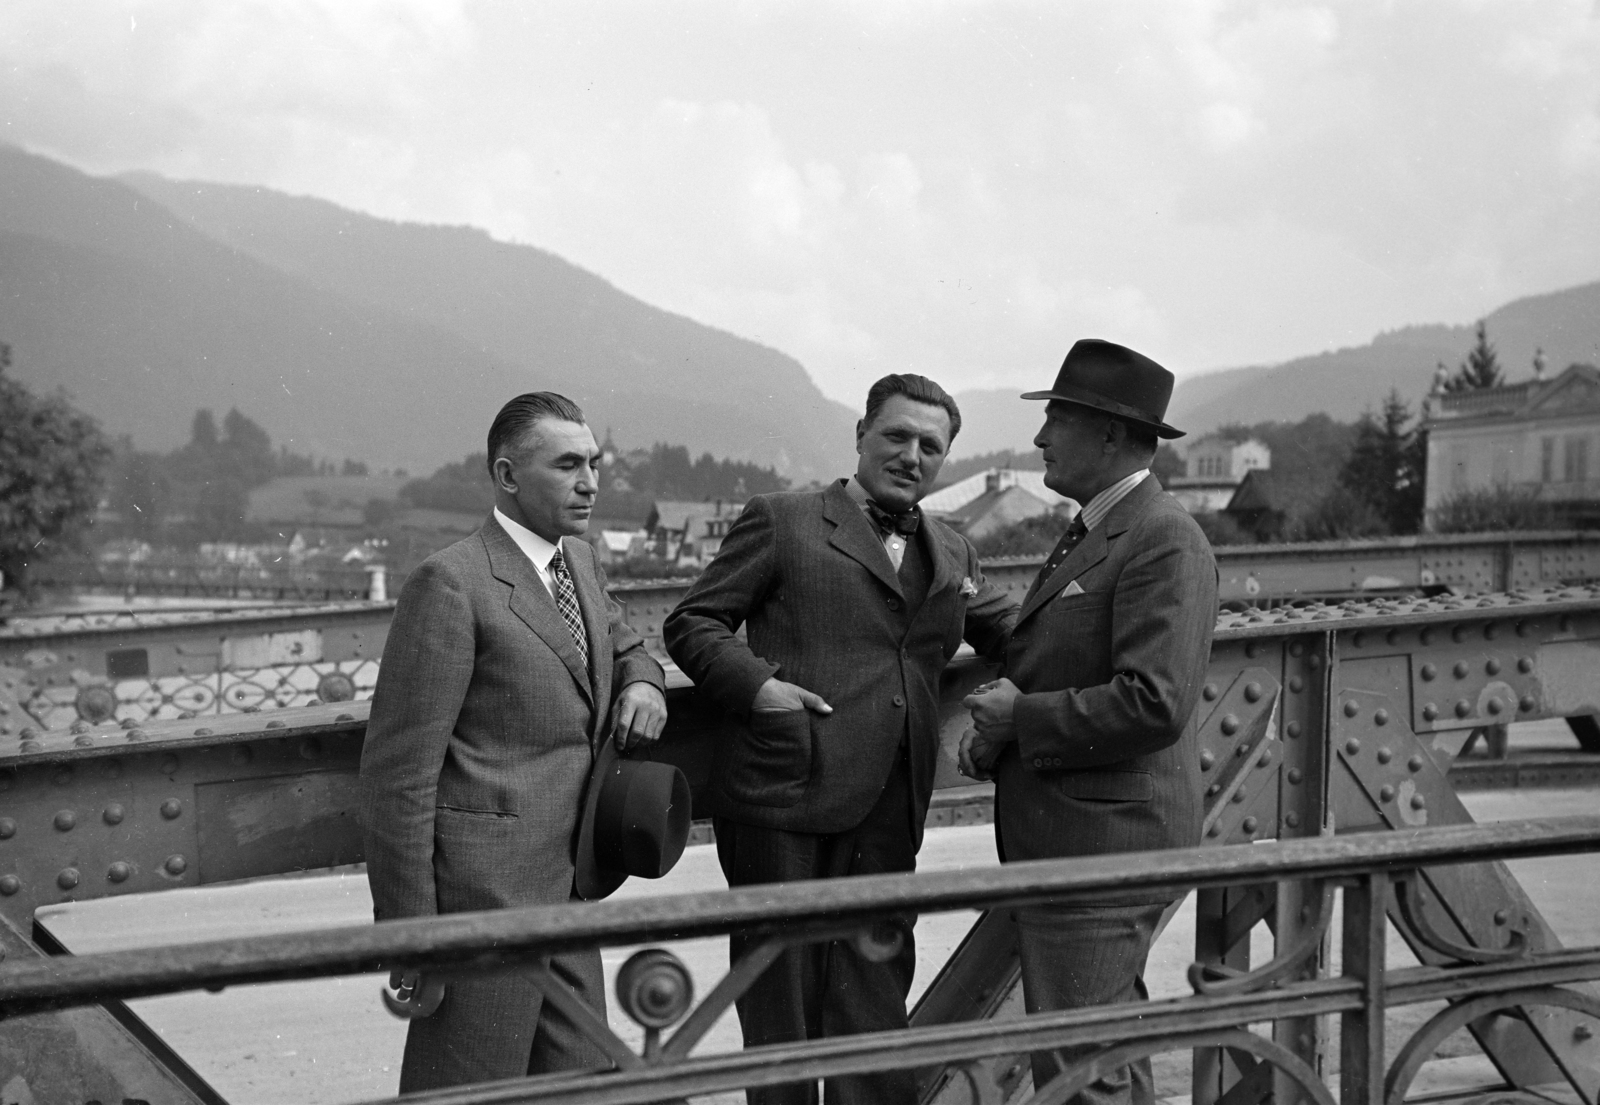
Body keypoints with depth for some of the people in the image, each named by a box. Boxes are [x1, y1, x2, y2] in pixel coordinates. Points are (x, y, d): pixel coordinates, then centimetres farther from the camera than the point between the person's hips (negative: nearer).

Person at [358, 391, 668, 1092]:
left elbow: (621, 643, 32)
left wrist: (641, 682, 7)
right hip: (484, 888, -8)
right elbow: (398, 772, -15)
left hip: (562, 887, 8)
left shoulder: (579, 561, 11)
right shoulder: (451, 583, -14)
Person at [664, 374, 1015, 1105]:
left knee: (874, 992, 9)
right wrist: (755, 683, -15)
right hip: (786, 794, -5)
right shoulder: (782, 522, 2)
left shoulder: (952, 556, 20)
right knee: (781, 987, 3)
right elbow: (690, 624, 1)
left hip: (888, 811, 5)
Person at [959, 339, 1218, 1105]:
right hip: (1067, 840, 10)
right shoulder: (1088, 534, 16)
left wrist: (1021, 717, -15)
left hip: (1105, 845, -10)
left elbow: (1153, 704, -25)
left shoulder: (1164, 542, -15)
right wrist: (995, 726, 5)